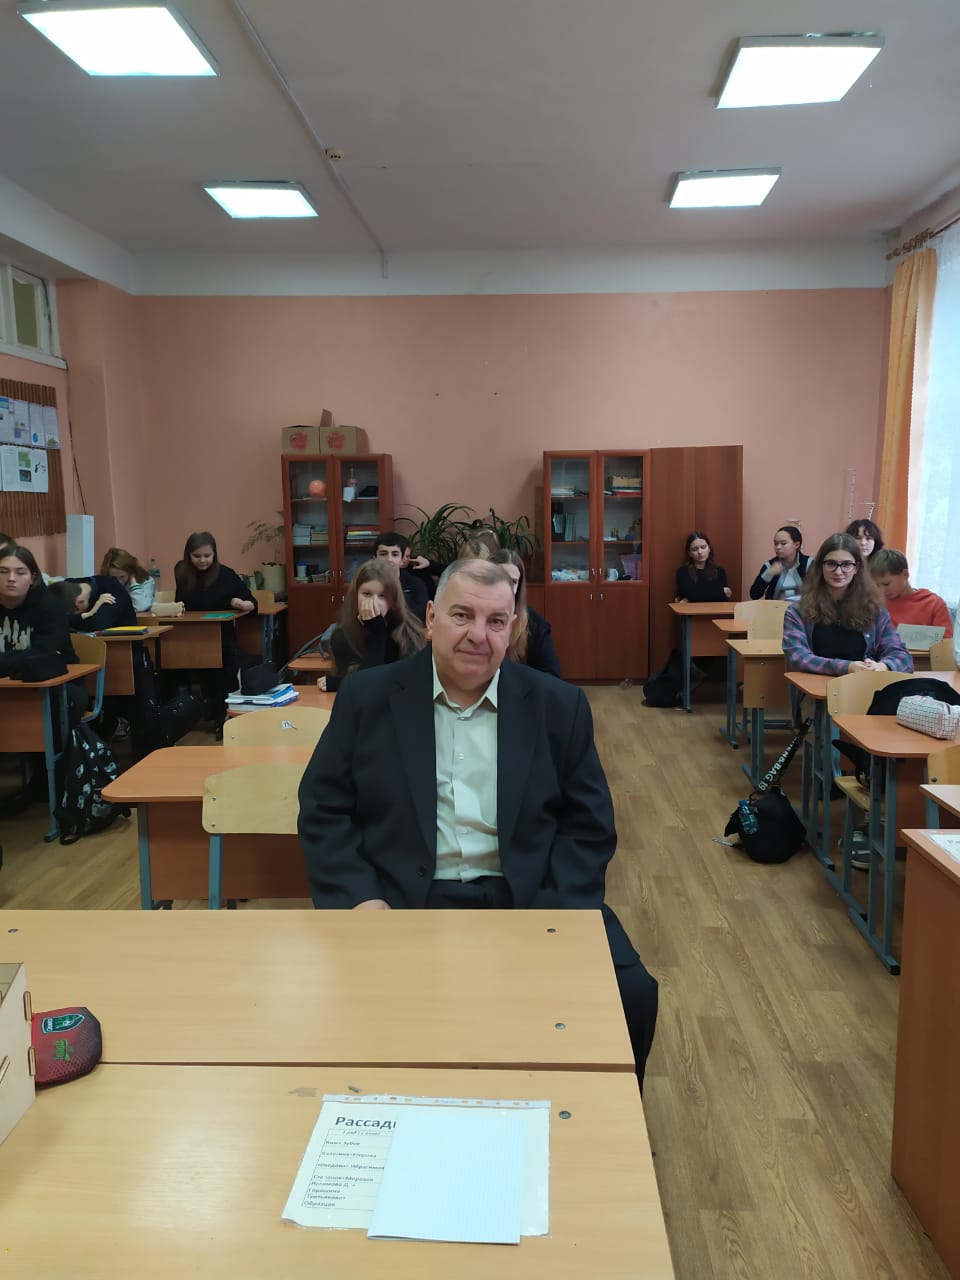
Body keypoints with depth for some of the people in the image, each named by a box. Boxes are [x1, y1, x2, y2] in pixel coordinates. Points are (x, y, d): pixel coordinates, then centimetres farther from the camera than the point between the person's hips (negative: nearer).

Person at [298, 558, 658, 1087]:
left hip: (529, 901, 1)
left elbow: (588, 824, 5)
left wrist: (555, 915, -10)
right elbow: (323, 811, 4)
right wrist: (360, 899, -12)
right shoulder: (367, 697, 2)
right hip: (402, 902, 0)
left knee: (631, 994, -17)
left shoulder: (558, 705, 4)